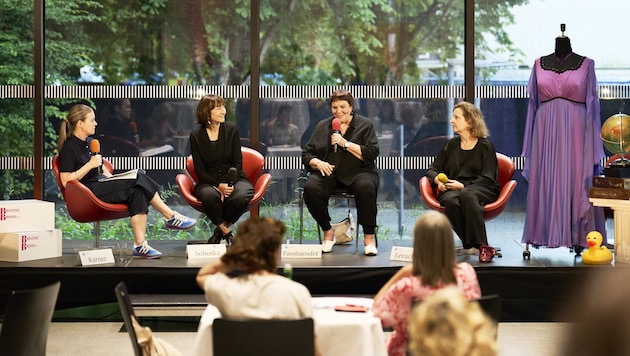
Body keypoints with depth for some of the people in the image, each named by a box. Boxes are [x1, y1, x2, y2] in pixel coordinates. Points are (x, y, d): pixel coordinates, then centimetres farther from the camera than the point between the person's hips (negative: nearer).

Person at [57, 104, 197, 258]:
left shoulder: (90, 142, 19)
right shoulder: (69, 148, -8)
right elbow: (66, 181, -16)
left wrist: (113, 180, 8)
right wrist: (89, 165, -19)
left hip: (101, 184, 9)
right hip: (89, 191, -9)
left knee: (137, 192, -23)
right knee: (138, 179, -22)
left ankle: (140, 245, -30)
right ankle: (171, 217, -11)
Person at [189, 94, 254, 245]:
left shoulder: (231, 129, 3)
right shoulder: (196, 136, 1)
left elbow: (237, 163, 1)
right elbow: (200, 170, -2)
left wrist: (229, 185, -17)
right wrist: (218, 186, -19)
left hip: (235, 179, 1)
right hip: (209, 182, -1)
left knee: (241, 197, -34)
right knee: (209, 195, -37)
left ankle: (220, 230, -7)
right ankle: (227, 232, -12)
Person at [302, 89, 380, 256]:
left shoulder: (365, 124, 9)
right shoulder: (322, 126, 18)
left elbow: (372, 154, -4)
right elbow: (306, 154, 14)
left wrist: (345, 143, -10)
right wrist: (318, 163, -8)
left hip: (357, 172, -2)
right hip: (329, 173, 2)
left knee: (365, 187, -37)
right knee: (310, 188, -30)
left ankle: (369, 237, -22)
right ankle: (328, 233, -10)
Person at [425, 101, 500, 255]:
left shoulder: (485, 146, 7)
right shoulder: (451, 145, 22)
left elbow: (487, 178, -2)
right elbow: (432, 169, 21)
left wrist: (463, 186, -16)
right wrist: (438, 180, -4)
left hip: (481, 189, -3)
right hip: (452, 189, 3)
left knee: (467, 195, -40)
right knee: (450, 200, -36)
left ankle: (479, 245, -38)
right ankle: (469, 244, -34)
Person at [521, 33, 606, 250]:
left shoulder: (586, 65, 2)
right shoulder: (540, 64, 8)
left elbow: (591, 104, 1)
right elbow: (533, 103, 11)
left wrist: (592, 145, -4)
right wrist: (530, 144, 8)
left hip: (575, 132, -2)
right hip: (546, 132, 2)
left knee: (577, 183, -1)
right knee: (544, 181, 3)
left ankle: (578, 236, 4)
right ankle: (542, 233, 10)